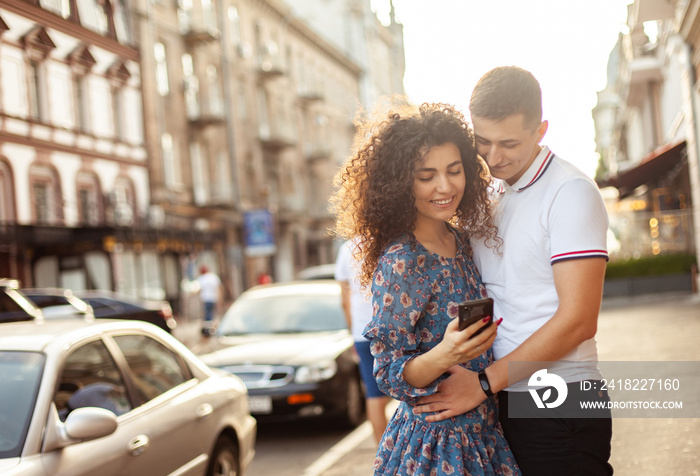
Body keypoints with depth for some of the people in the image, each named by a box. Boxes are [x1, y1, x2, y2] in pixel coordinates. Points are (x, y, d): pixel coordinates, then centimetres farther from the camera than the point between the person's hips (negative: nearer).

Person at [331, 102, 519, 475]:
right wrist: (442, 356, -34)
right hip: (436, 444, -7)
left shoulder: (460, 240, 2)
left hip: (482, 436, 7)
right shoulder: (399, 262, -20)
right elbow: (388, 375, -19)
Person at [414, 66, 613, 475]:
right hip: (499, 403, 7)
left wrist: (484, 382, -16)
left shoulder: (571, 192, -10)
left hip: (559, 407, -6)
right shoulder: (488, 197, 13)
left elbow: (577, 321, -17)